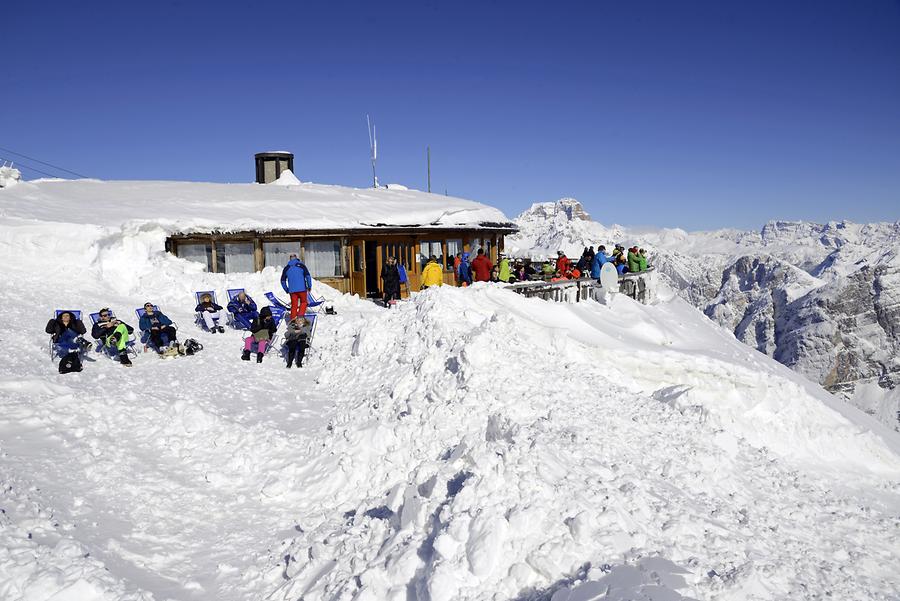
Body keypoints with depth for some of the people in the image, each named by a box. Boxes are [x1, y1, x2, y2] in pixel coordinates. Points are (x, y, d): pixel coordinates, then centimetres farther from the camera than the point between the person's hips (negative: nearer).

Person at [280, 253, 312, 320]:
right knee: (304, 302, 13)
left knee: (294, 305, 9)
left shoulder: (286, 268, 11)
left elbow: (283, 281, 13)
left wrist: (287, 290, 20)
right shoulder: (301, 265, 2)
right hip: (302, 289, -2)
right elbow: (308, 276, -6)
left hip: (292, 290, 2)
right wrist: (309, 286, 2)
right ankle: (300, 315, -6)